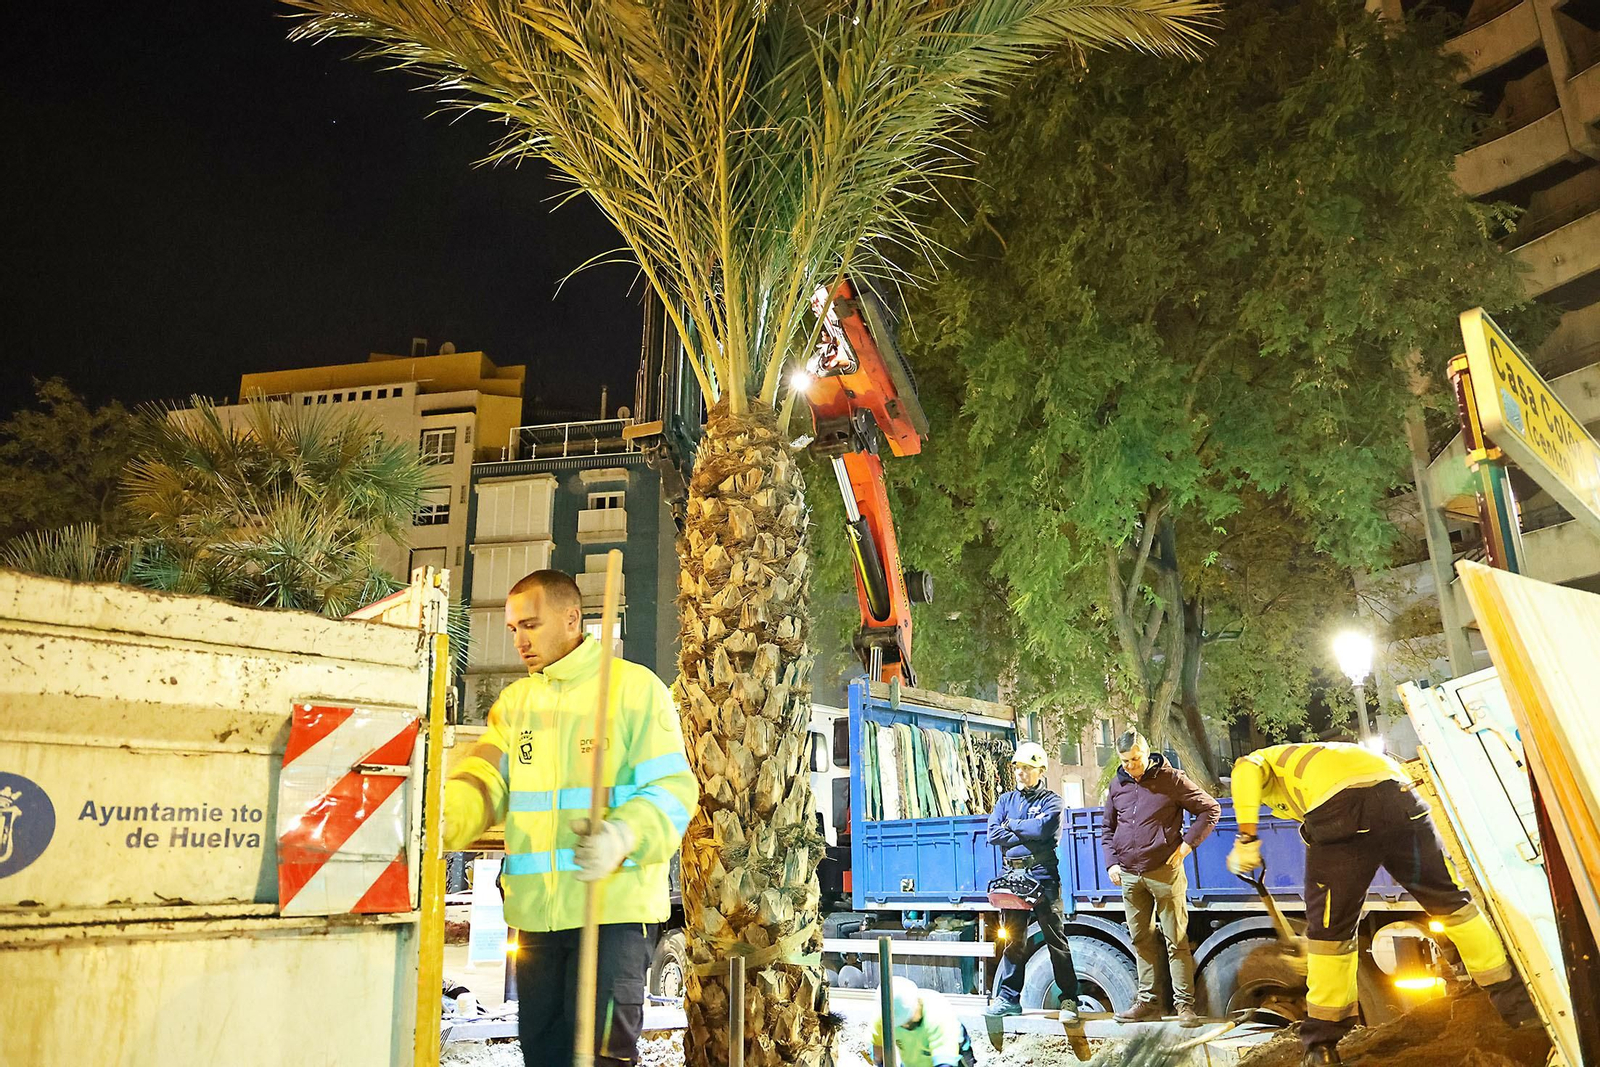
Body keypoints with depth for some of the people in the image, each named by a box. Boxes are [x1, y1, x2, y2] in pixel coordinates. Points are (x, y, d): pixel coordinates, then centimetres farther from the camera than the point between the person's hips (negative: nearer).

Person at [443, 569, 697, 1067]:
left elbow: (672, 788, -9)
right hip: (535, 911, 6)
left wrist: (624, 835, -28)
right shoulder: (515, 701, 15)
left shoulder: (634, 686, -3)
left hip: (613, 907, -5)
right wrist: (444, 820, -19)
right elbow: (485, 781, 2)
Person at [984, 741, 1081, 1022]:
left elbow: (1041, 828, -17)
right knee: (1013, 940, 9)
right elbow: (993, 835, 1)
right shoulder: (1005, 800, 15)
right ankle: (1009, 997, 15)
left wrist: (1011, 825, -3)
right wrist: (1027, 834, -7)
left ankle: (1068, 999, 3)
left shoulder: (1051, 801, 3)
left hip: (1042, 875, -4)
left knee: (1055, 938, -3)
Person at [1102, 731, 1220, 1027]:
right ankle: (1147, 1002, 18)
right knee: (1141, 941, 10)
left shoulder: (1171, 779, -6)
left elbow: (1211, 809, -1)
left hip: (1164, 872, -5)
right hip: (1129, 875, 5)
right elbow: (1108, 829, 20)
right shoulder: (1118, 785, 9)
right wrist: (1111, 862, 8)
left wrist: (1187, 844, -8)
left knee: (1176, 941, 0)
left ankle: (1184, 1004, 7)